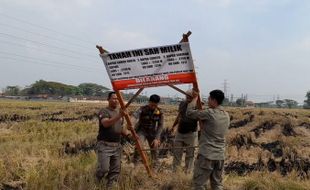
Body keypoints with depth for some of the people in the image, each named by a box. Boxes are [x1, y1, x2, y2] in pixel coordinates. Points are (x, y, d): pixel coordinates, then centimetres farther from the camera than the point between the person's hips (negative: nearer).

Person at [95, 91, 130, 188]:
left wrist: (129, 133, 7)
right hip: (104, 145, -7)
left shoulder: (118, 112, 17)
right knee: (103, 169, -13)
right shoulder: (104, 111, -7)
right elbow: (106, 123, -27)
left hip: (117, 146, 7)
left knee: (115, 170, 7)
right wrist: (118, 117, -39)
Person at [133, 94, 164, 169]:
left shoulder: (160, 112, -11)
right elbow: (135, 115, -37)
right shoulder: (143, 109, -20)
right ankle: (134, 164, -14)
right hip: (142, 131, -3)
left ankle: (156, 167, 30)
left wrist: (157, 138, -18)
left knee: (154, 150, 8)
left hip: (152, 132, 3)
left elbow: (160, 125, -9)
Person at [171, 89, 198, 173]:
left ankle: (188, 172, 15)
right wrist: (174, 125, 27)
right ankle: (174, 170, 22)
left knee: (189, 154, 4)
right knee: (177, 152, 11)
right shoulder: (182, 104, 4)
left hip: (191, 133, -5)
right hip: (180, 132, 5)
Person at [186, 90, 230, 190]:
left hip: (206, 155, -7)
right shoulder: (226, 115, 7)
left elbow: (189, 112, -9)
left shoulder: (209, 113, -16)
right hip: (220, 155, 7)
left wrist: (195, 97, 1)